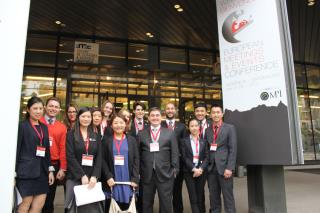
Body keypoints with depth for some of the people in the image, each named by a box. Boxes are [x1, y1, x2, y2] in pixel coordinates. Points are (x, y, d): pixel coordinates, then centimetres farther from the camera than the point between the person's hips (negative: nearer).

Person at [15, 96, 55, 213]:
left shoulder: (44, 127, 14)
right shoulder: (22, 125, -4)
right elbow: (16, 149, -8)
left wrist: (50, 170, 11)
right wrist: (14, 172, -11)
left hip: (42, 170, 6)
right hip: (27, 170, -5)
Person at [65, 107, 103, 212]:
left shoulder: (96, 136, 9)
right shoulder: (71, 135, 1)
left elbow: (99, 158, 3)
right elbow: (70, 157, -8)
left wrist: (94, 176, -10)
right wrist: (82, 175, -14)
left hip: (92, 178, 2)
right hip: (75, 178, -2)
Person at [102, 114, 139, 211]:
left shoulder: (132, 140, 7)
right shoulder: (106, 140, 5)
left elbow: (136, 160, 3)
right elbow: (103, 160, 0)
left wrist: (135, 179, -6)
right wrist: (108, 177, -10)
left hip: (128, 181, 1)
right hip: (112, 181, 0)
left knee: (126, 206, 4)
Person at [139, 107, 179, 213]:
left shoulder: (170, 133, 4)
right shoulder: (141, 134, 6)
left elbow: (174, 153, 2)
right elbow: (138, 154, 4)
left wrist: (175, 170, -3)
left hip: (165, 174, -1)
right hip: (146, 174, 1)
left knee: (166, 204, 8)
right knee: (146, 204, 14)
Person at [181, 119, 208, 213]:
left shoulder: (203, 141, 9)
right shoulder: (184, 141, 2)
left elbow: (206, 157, 2)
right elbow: (184, 157, -5)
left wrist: (201, 169, -13)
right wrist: (194, 169, -14)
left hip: (201, 171, 2)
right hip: (189, 172, -2)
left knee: (201, 197, 8)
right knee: (193, 198, 2)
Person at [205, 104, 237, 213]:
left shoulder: (230, 128, 0)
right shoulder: (207, 130, 12)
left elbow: (233, 149, -6)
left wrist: (229, 168, -13)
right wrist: (205, 166, 2)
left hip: (224, 167, -4)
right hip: (211, 167, 4)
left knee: (228, 197, 3)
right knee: (213, 197, 11)